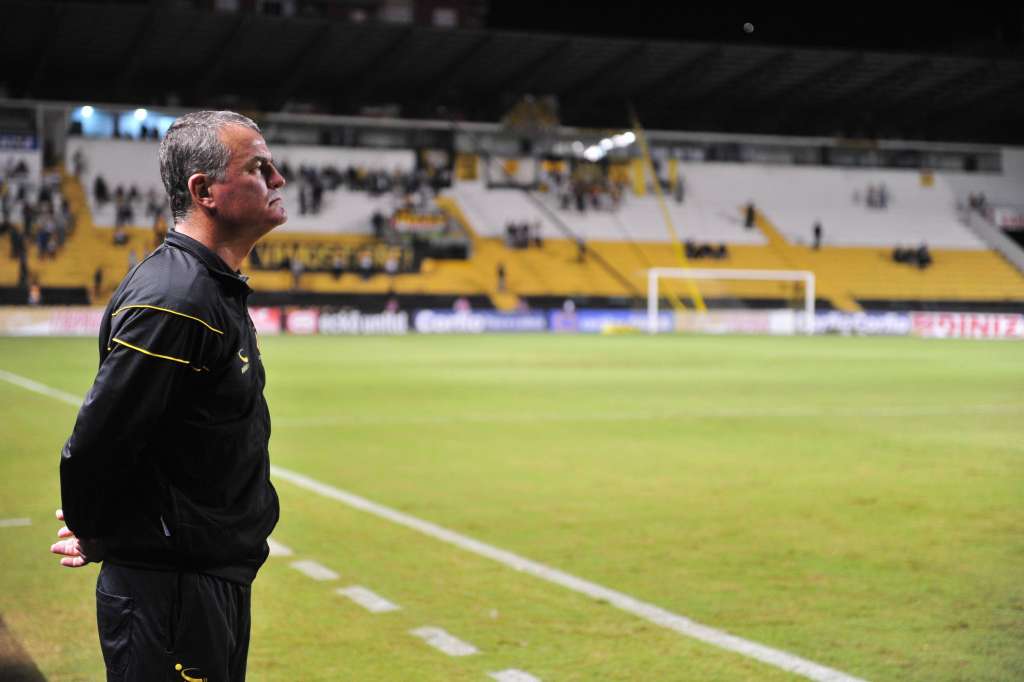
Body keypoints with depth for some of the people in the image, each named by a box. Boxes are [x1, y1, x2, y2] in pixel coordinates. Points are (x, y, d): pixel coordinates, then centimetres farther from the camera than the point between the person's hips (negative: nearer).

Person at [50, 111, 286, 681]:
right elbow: (96, 440, -23)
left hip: (220, 582, 10)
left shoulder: (220, 291, 12)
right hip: (170, 592, -10)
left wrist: (101, 530, 12)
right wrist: (93, 533, -7)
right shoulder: (173, 299, -21)